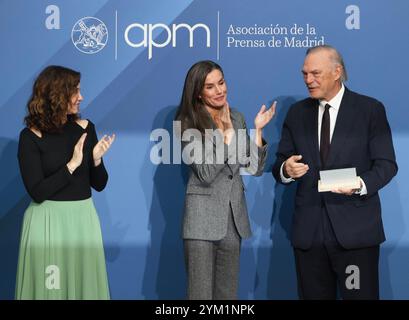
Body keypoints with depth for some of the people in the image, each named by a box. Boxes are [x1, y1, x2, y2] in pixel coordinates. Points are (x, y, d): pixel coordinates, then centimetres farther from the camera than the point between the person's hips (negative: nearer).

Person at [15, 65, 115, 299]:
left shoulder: (85, 128, 2)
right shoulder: (31, 136, -9)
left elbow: (99, 184, 5)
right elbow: (37, 192, -15)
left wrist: (96, 159, -13)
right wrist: (72, 165, -18)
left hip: (83, 218, 4)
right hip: (48, 221, -3)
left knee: (86, 283, 10)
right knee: (50, 287, 5)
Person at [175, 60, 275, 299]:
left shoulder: (237, 118, 8)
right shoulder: (189, 123, -7)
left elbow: (255, 168, 4)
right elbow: (205, 174, -16)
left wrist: (258, 129, -7)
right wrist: (227, 133, -16)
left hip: (235, 216, 5)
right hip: (203, 217, -5)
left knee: (228, 292, 12)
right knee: (201, 293, -2)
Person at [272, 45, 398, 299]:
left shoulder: (370, 109, 1)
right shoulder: (297, 113, 12)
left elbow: (386, 164, -3)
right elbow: (280, 164, 12)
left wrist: (360, 184, -23)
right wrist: (286, 170, -12)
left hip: (354, 228, -3)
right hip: (308, 229, 4)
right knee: (313, 295, 10)